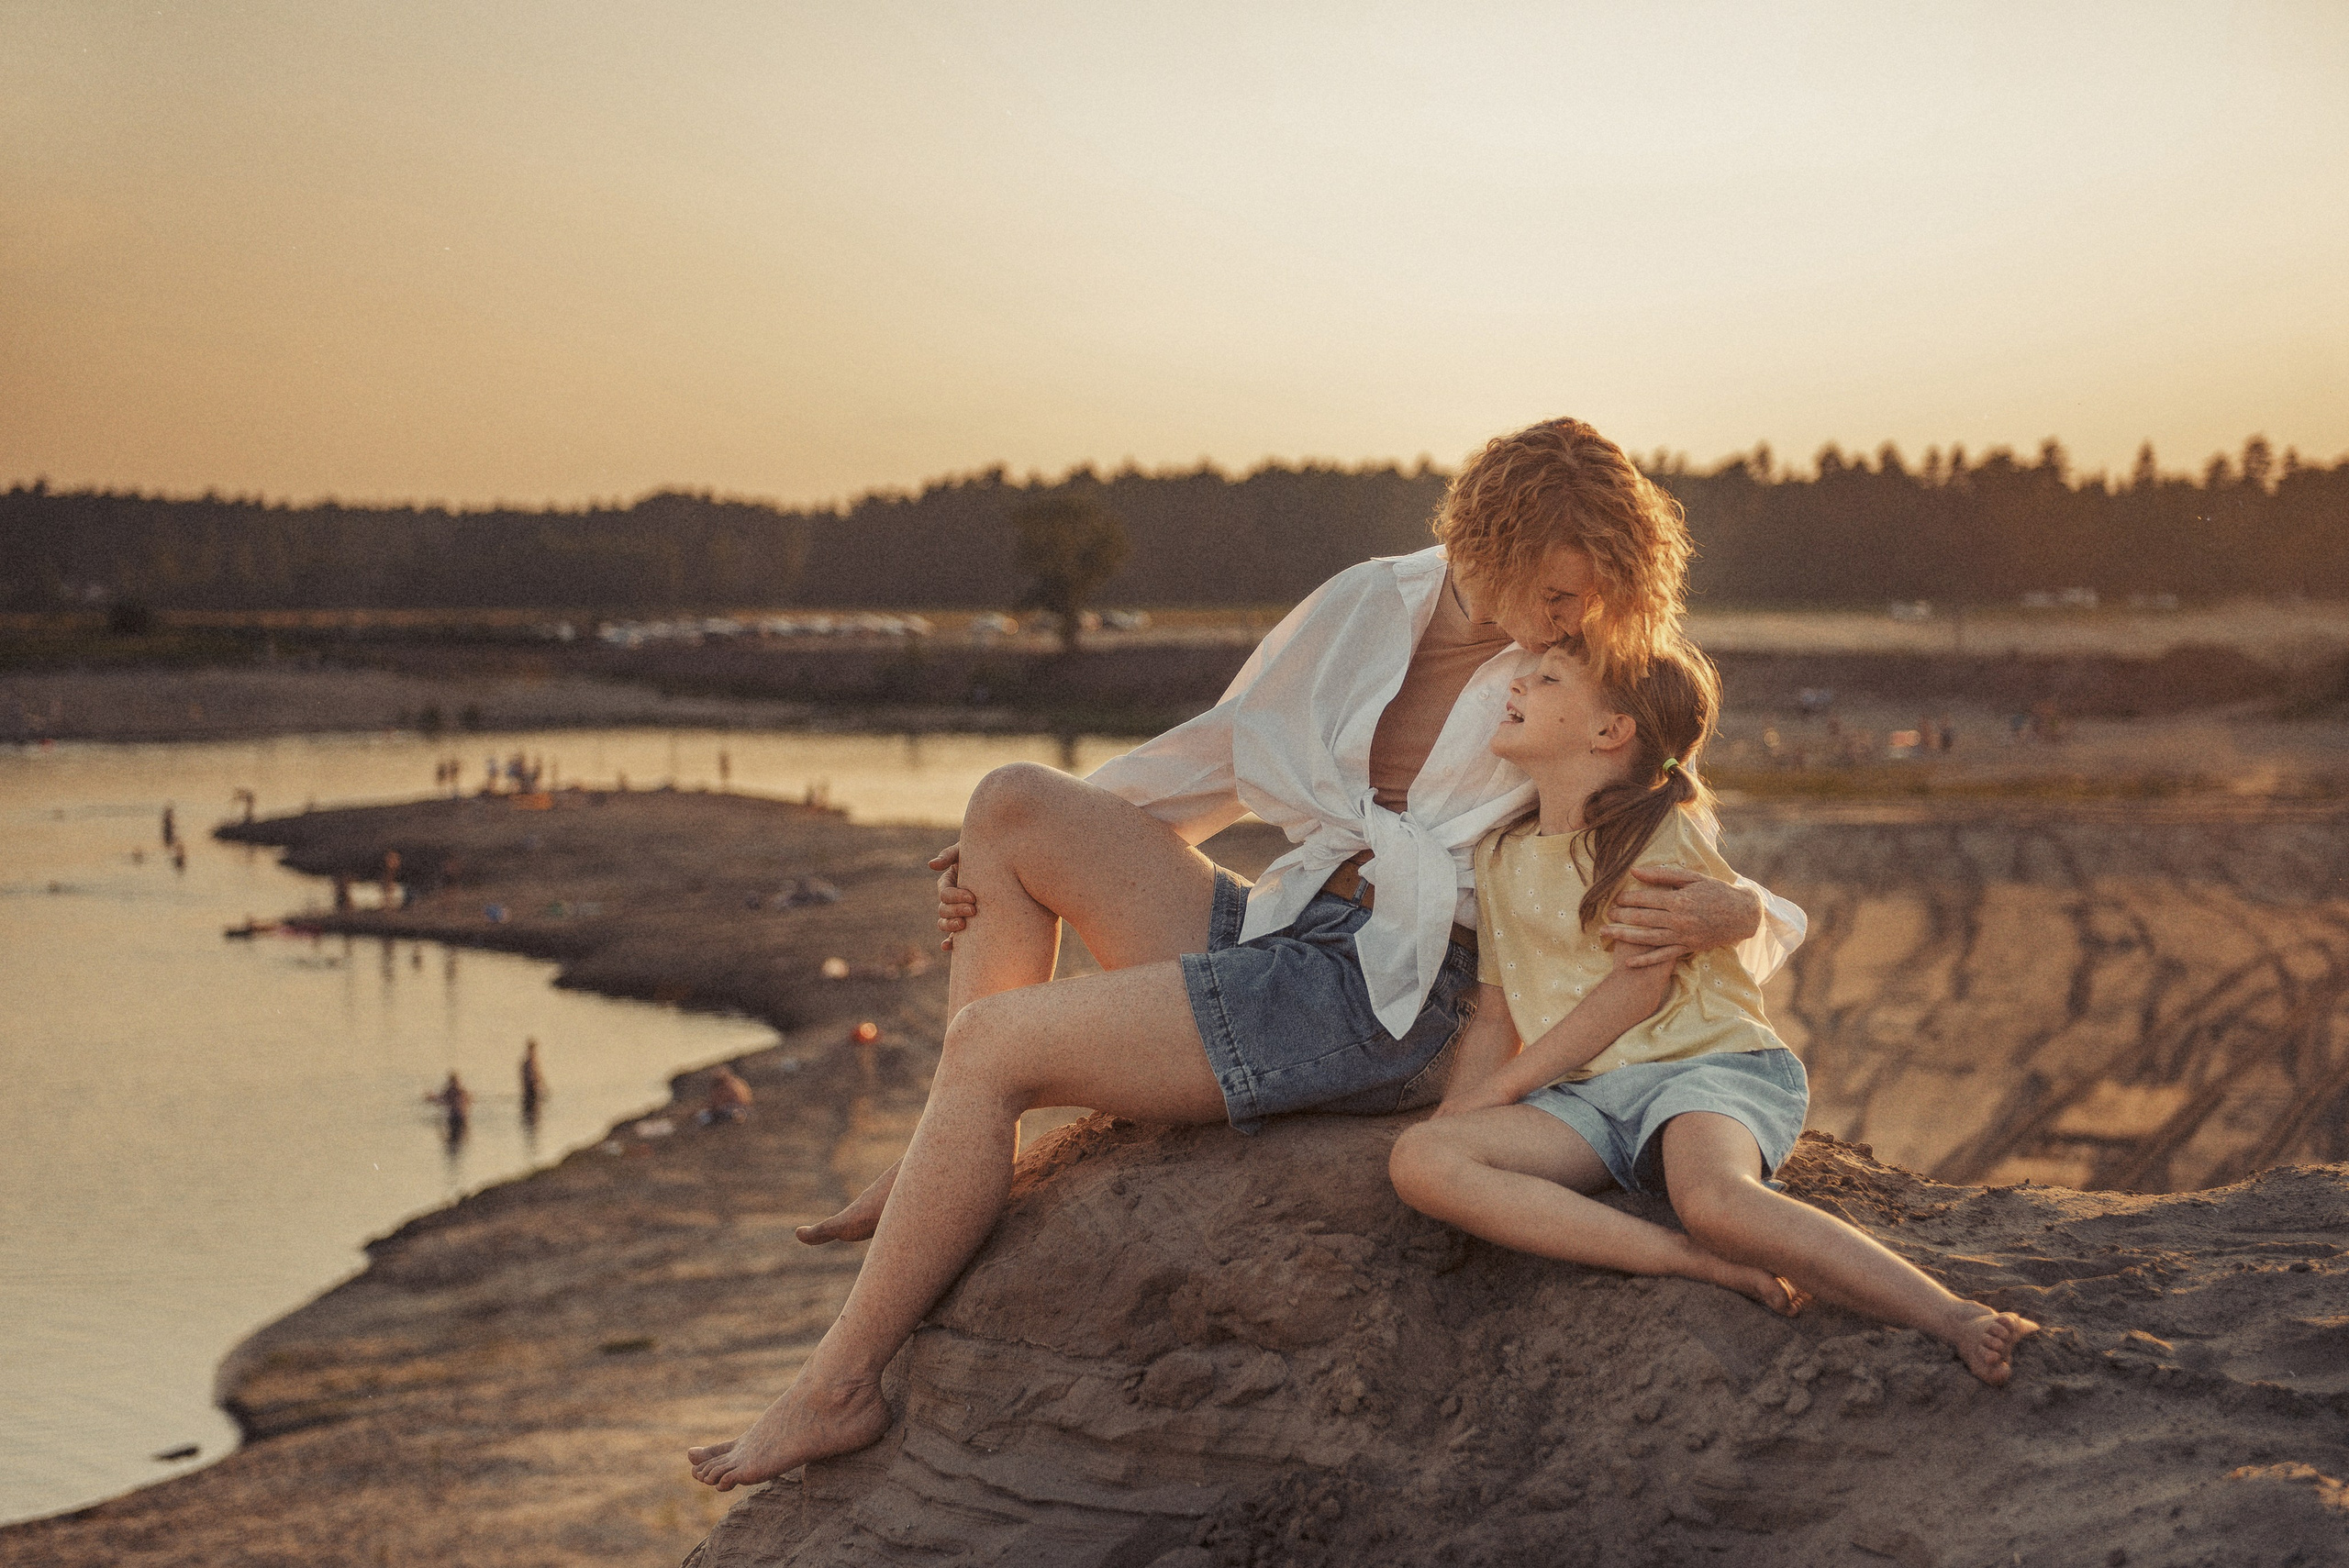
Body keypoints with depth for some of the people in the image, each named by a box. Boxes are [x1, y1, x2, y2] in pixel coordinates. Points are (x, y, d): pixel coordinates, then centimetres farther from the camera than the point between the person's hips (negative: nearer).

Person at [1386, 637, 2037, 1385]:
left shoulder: (1662, 834, -2)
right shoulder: (1499, 854, 17)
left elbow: (1637, 987, -9)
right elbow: (1495, 1016, 20)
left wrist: (1489, 1095, -8)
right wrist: (1451, 1120, 2)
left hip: (1704, 1064, -5)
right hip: (1580, 1099, 6)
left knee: (1712, 1196, -41)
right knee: (1418, 1161, -26)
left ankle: (1958, 1322, -37)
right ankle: (1705, 1261, -31)